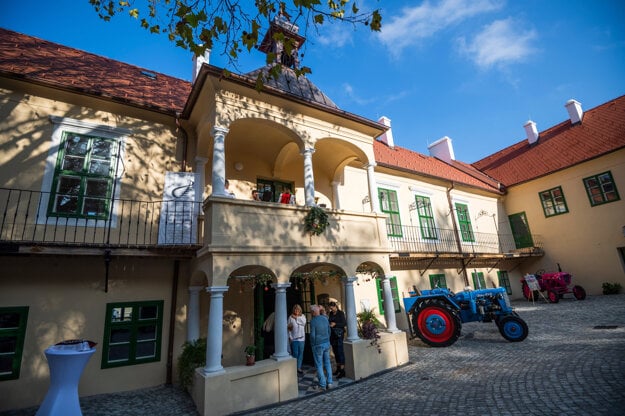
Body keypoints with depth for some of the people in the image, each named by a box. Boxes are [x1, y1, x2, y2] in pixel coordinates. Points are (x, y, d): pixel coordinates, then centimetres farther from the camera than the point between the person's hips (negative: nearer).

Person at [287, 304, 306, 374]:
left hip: (301, 338, 3)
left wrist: (296, 318, -12)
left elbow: (304, 323, -13)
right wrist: (289, 337, -8)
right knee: (295, 353, -1)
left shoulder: (302, 316, 4)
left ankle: (299, 367, 17)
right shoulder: (291, 317, -3)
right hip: (294, 338, -2)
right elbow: (288, 327, -2)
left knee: (301, 353, 6)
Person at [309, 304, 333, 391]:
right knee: (327, 363, 15)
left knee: (319, 365, 5)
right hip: (327, 344, 6)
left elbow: (312, 335, -16)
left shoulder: (313, 321, -17)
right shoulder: (325, 318, 1)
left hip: (318, 345, -6)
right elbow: (329, 331, 10)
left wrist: (312, 345, -1)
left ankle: (322, 385, 11)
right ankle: (329, 382, 19)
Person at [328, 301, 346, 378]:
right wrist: (329, 323, -4)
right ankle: (338, 368, 23)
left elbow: (345, 323, -10)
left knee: (340, 351, -7)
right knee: (335, 351, 11)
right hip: (332, 334, 6)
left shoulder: (340, 313, -7)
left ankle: (342, 370, -3)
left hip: (339, 334, -6)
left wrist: (335, 324, -17)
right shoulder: (331, 314, 10)